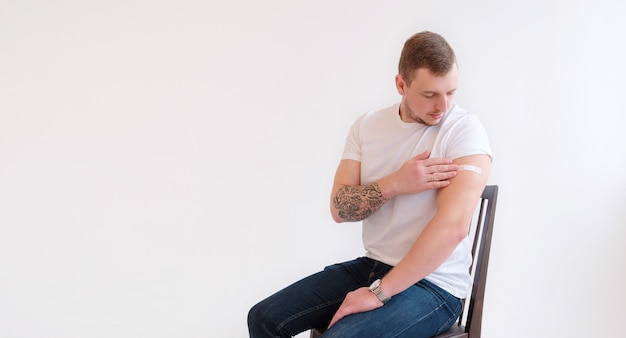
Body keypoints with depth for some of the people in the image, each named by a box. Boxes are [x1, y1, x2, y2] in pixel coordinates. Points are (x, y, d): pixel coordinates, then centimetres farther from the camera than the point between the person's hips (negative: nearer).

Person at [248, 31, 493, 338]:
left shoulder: (464, 130, -14)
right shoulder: (368, 126, 3)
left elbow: (453, 227, -24)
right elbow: (339, 208, -2)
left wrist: (379, 293, -23)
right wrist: (395, 184, -21)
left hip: (433, 283, -5)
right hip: (371, 266, 6)